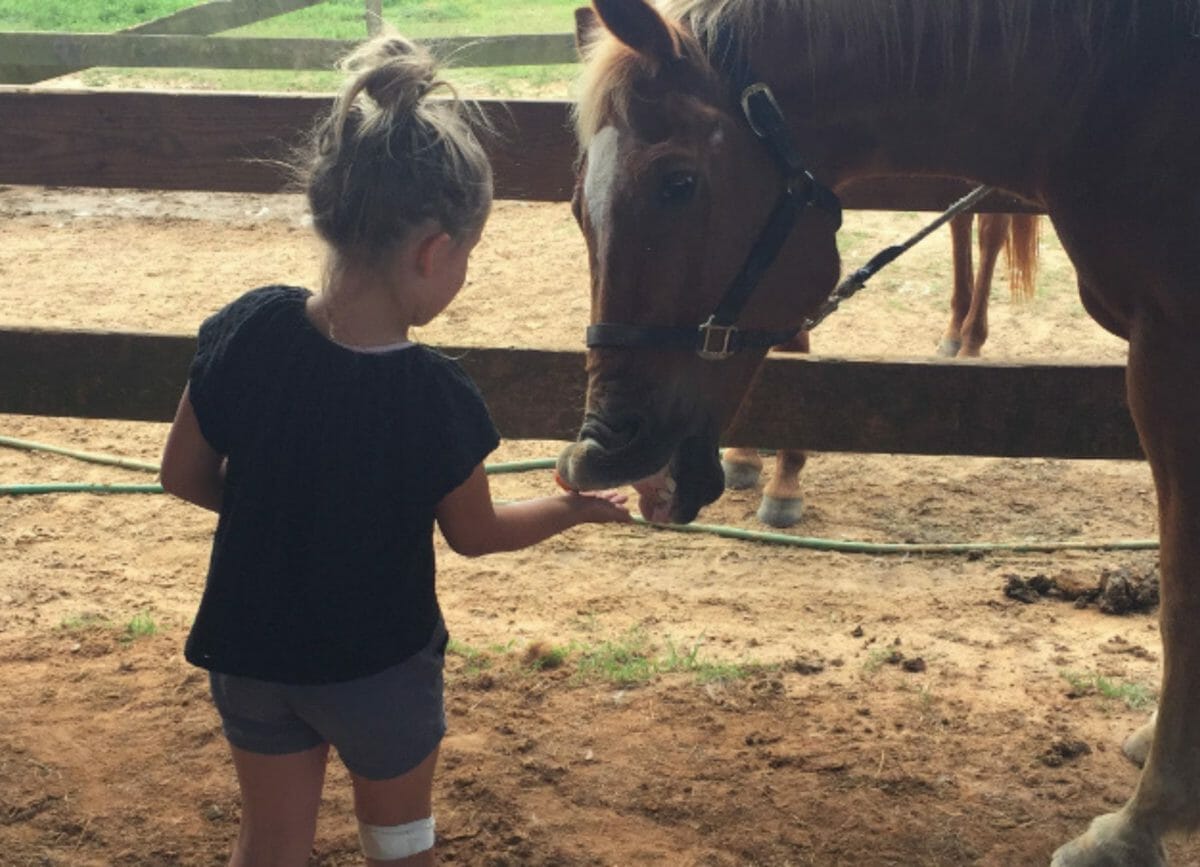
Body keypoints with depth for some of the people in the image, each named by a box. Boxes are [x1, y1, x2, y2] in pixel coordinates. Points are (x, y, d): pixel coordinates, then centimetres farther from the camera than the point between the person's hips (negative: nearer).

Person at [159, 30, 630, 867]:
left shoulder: (246, 331, -20)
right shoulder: (437, 398, -28)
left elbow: (185, 476, -6)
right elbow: (476, 533, -9)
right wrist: (571, 508, 9)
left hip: (249, 649, 3)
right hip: (380, 665, -3)